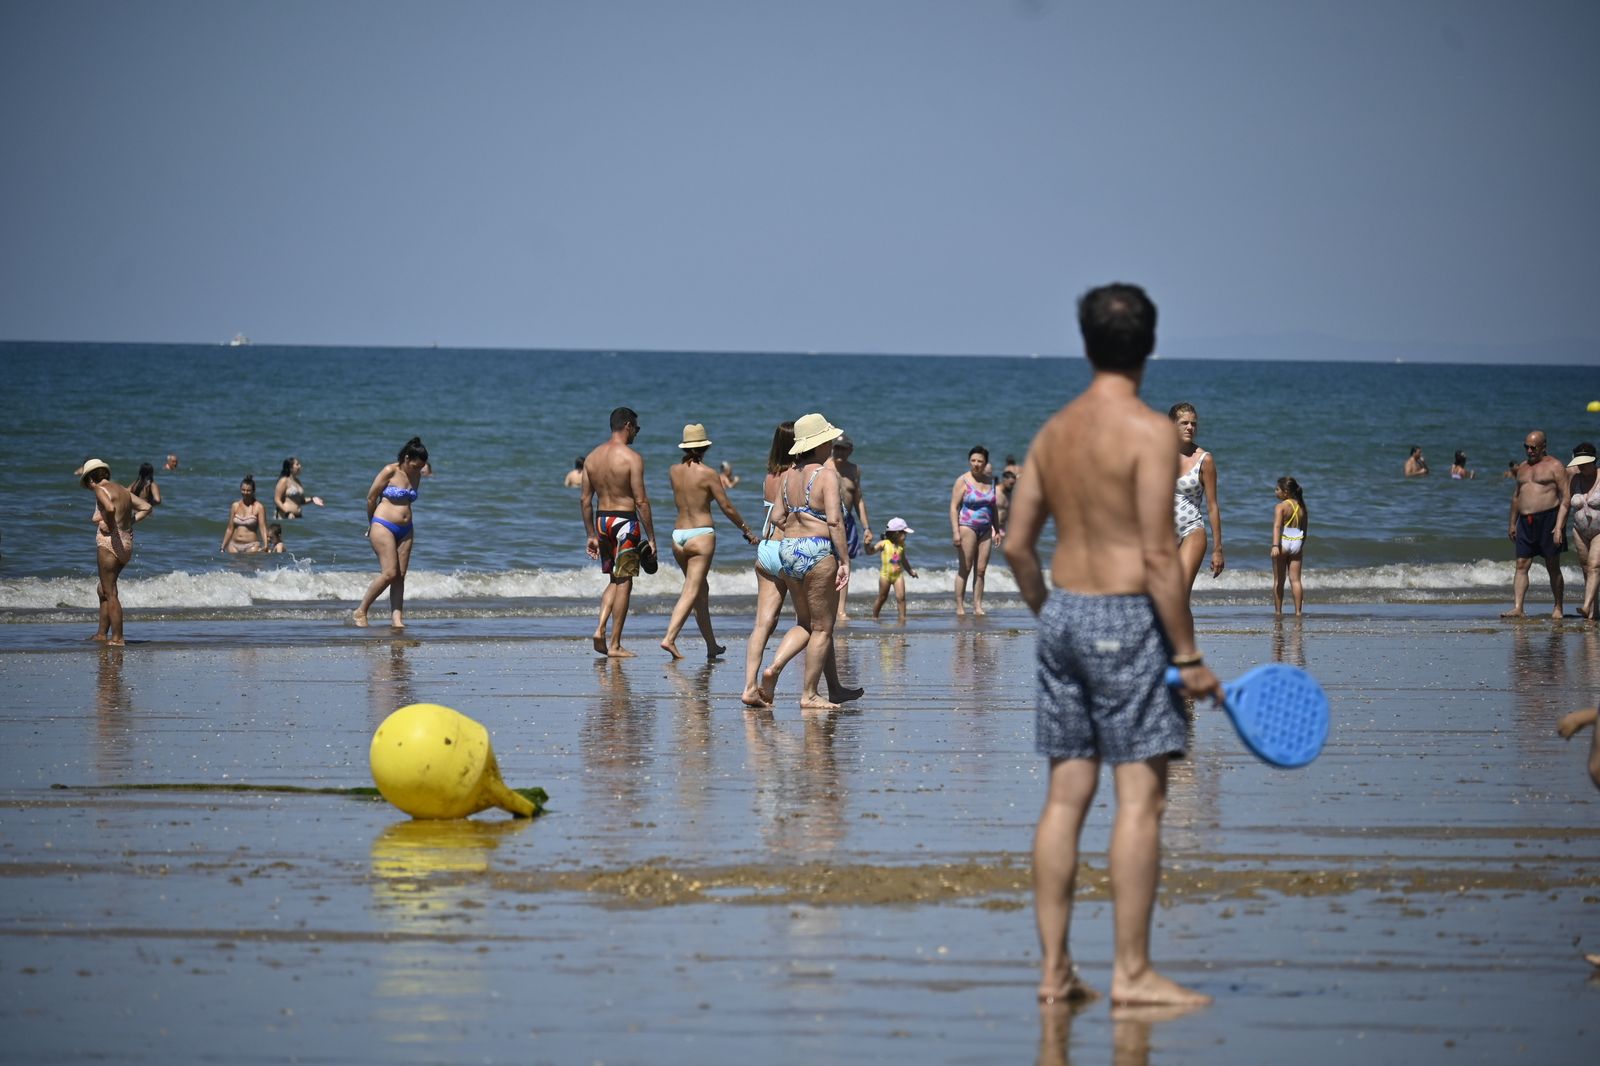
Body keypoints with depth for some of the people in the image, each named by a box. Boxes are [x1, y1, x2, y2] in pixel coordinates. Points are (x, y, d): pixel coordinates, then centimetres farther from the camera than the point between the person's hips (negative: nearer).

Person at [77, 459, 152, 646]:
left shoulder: (100, 489, -10)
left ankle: (117, 638, -4)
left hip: (109, 543, -8)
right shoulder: (123, 490, 13)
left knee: (110, 593, -3)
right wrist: (129, 522, 8)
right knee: (102, 590, 19)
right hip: (127, 544, 8)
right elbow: (146, 507, 14)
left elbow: (110, 508, -30)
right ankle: (102, 633, 23)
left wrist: (110, 525, -14)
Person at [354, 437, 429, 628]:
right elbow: (371, 497, -5)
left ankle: (396, 617, 0)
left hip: (405, 529, 7)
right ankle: (360, 612, -4)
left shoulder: (416, 476, 11)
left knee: (400, 576, 1)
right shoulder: (390, 472, -10)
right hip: (383, 526, -7)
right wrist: (372, 522, 8)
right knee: (389, 573, -13)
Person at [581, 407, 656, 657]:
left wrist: (591, 535, 14)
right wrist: (650, 537, -9)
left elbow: (585, 499, 8)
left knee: (615, 580, 20)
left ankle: (600, 629, 1)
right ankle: (614, 645, 3)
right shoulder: (632, 458, -13)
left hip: (601, 521, 6)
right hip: (625, 521, -6)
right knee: (624, 583, 2)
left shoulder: (592, 457, 6)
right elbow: (641, 501, -14)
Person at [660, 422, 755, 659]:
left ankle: (712, 645, 23)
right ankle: (669, 638, -24)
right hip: (701, 534, -6)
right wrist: (746, 530, 7)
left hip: (678, 535, 6)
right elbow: (727, 507, -4)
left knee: (701, 589, 18)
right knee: (692, 591, -9)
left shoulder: (673, 471, 6)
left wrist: (689, 460, 28)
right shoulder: (708, 474, -8)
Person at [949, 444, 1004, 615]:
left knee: (981, 570, 3)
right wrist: (955, 532, -18)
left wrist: (997, 530, 17)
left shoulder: (990, 481, 10)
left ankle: (978, 606, 5)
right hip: (967, 526, -5)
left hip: (985, 529, 5)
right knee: (965, 568, -5)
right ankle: (960, 606, -2)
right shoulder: (963, 481, -7)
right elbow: (954, 507, -10)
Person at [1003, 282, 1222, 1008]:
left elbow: (1017, 546, 11)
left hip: (1063, 616, 7)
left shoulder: (1053, 432, 9)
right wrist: (1188, 655, -12)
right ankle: (1132, 972, -5)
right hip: (1125, 619, -7)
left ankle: (1055, 970, 8)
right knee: (1140, 797, -4)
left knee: (1066, 796, 8)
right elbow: (1158, 556, -16)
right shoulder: (1149, 432, -11)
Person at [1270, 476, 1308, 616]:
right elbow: (1304, 530, 15)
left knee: (1278, 581, 6)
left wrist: (1275, 546, -33)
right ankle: (1298, 611, 1)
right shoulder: (1302, 508, 8)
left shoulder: (1281, 507, -9)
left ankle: (1278, 611, 8)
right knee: (1295, 580, 6)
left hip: (1283, 542, -4)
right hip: (1297, 543, 4)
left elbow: (1277, 527, -22)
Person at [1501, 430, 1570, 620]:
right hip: (1526, 521, 6)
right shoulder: (1522, 467, 17)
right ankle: (1517, 608, -8)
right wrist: (1512, 523, 20)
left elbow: (1566, 498, -7)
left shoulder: (1555, 466, -2)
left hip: (1548, 518, -6)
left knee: (1553, 567, 2)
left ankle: (1558, 608, 12)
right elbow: (1517, 496, 26)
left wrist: (1559, 527, -16)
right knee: (1521, 565, -3)